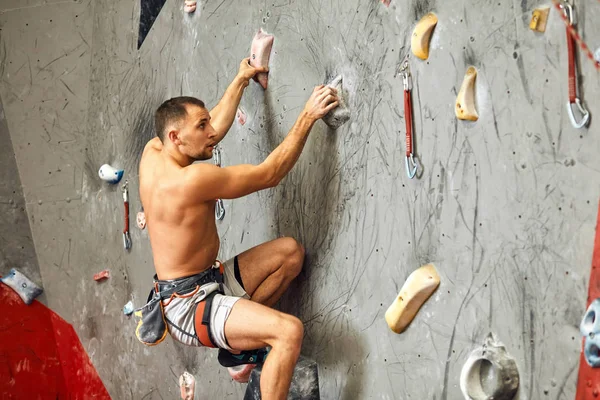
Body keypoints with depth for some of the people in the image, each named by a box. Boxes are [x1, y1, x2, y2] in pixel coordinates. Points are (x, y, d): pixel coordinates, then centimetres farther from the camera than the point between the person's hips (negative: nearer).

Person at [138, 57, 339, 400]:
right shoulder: (192, 179, -25)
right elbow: (269, 174, -18)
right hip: (188, 305, -10)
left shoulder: (153, 153, 1)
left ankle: (238, 340, 13)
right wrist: (308, 116, -14)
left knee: (290, 251, 9)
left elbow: (216, 128, 17)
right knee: (289, 330, -28)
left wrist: (241, 80, 24)